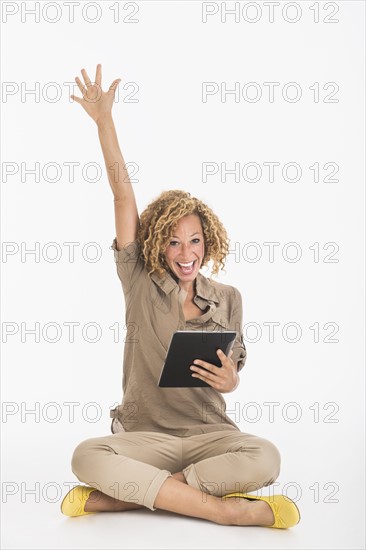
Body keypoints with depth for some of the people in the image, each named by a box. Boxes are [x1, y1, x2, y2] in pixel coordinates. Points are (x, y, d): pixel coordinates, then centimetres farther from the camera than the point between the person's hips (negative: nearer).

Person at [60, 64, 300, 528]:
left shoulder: (227, 298, 7)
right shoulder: (140, 281, 3)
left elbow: (229, 380, 14)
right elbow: (122, 193, -4)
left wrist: (228, 380, -11)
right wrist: (103, 121, -7)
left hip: (208, 433, 1)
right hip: (145, 435, -1)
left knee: (264, 458, -32)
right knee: (86, 456, -34)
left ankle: (122, 496, -24)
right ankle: (231, 510, -29)